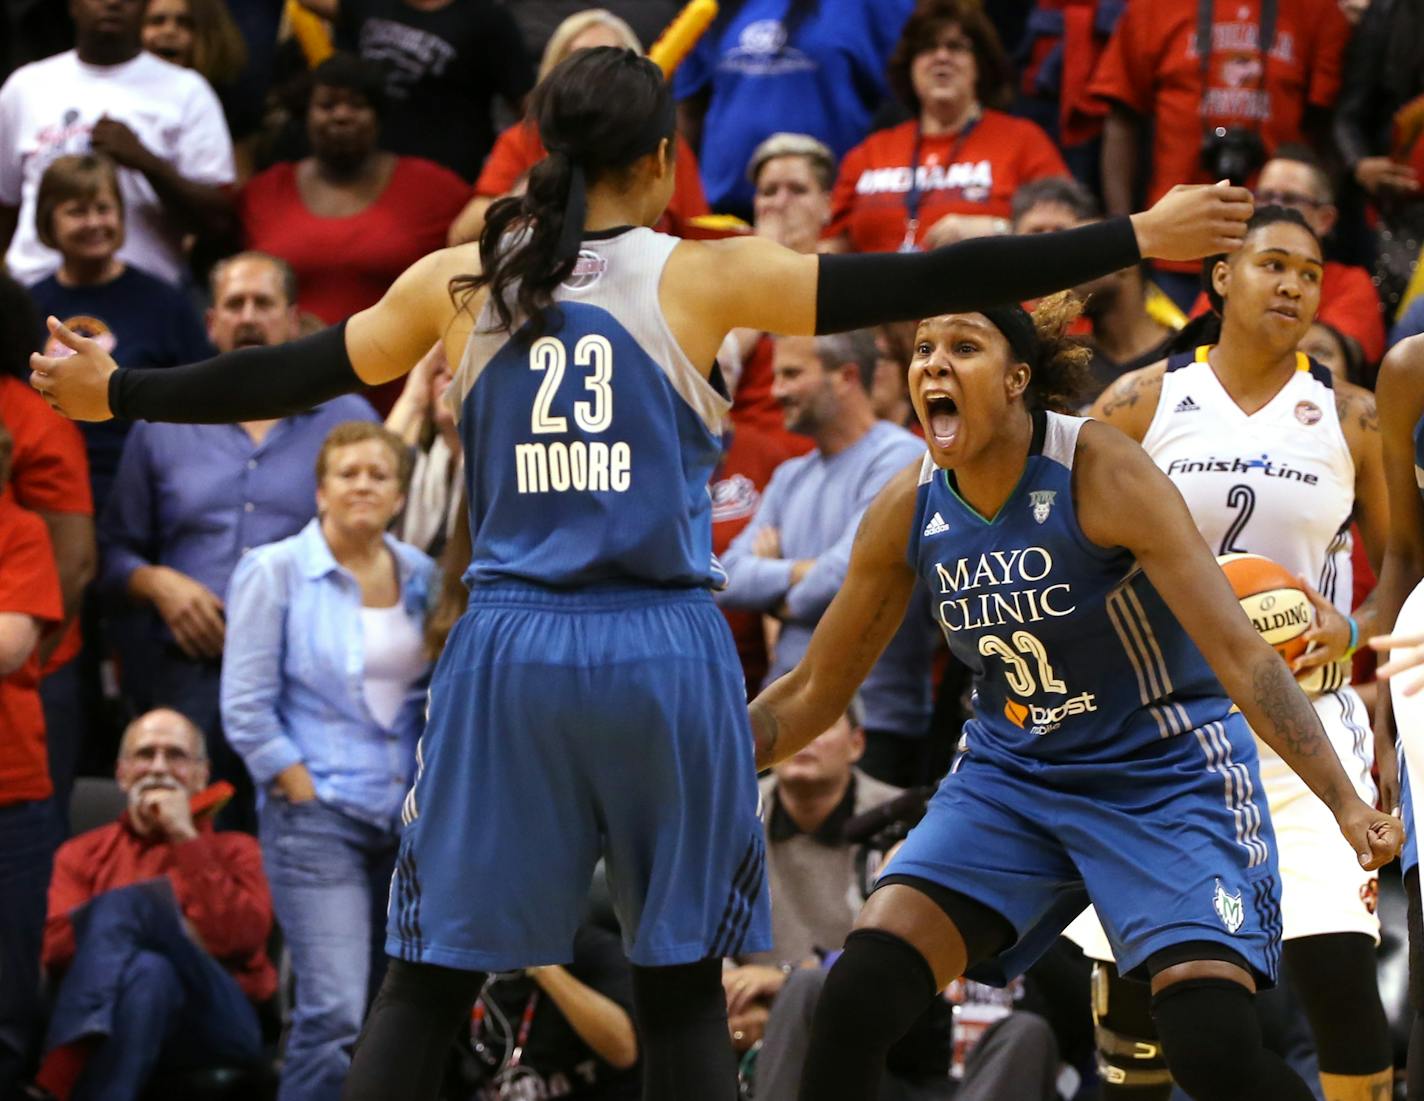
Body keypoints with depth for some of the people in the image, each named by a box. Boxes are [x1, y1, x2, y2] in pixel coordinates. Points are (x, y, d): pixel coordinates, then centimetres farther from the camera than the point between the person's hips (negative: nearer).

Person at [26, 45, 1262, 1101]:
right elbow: (919, 286, -4)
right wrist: (1137, 239, -1)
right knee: (682, 984, 9)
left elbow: (293, 374, 14)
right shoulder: (700, 278, -2)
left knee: (428, 977, 7)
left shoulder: (456, 280, 5)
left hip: (509, 647, 2)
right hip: (661, 649, -2)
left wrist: (115, 393, 29)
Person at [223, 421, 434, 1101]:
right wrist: (307, 799, -9)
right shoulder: (276, 572, -4)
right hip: (318, 817, -5)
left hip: (405, 819, 5)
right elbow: (247, 711, -7)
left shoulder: (419, 576, 9)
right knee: (334, 1015, -16)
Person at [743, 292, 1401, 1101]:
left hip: (1164, 776, -5)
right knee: (856, 1000, -13)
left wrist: (1345, 802, -34)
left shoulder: (1100, 474, -20)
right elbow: (813, 694, 9)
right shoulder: (911, 510, -5)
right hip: (1013, 780, 5)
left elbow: (1240, 654, -24)